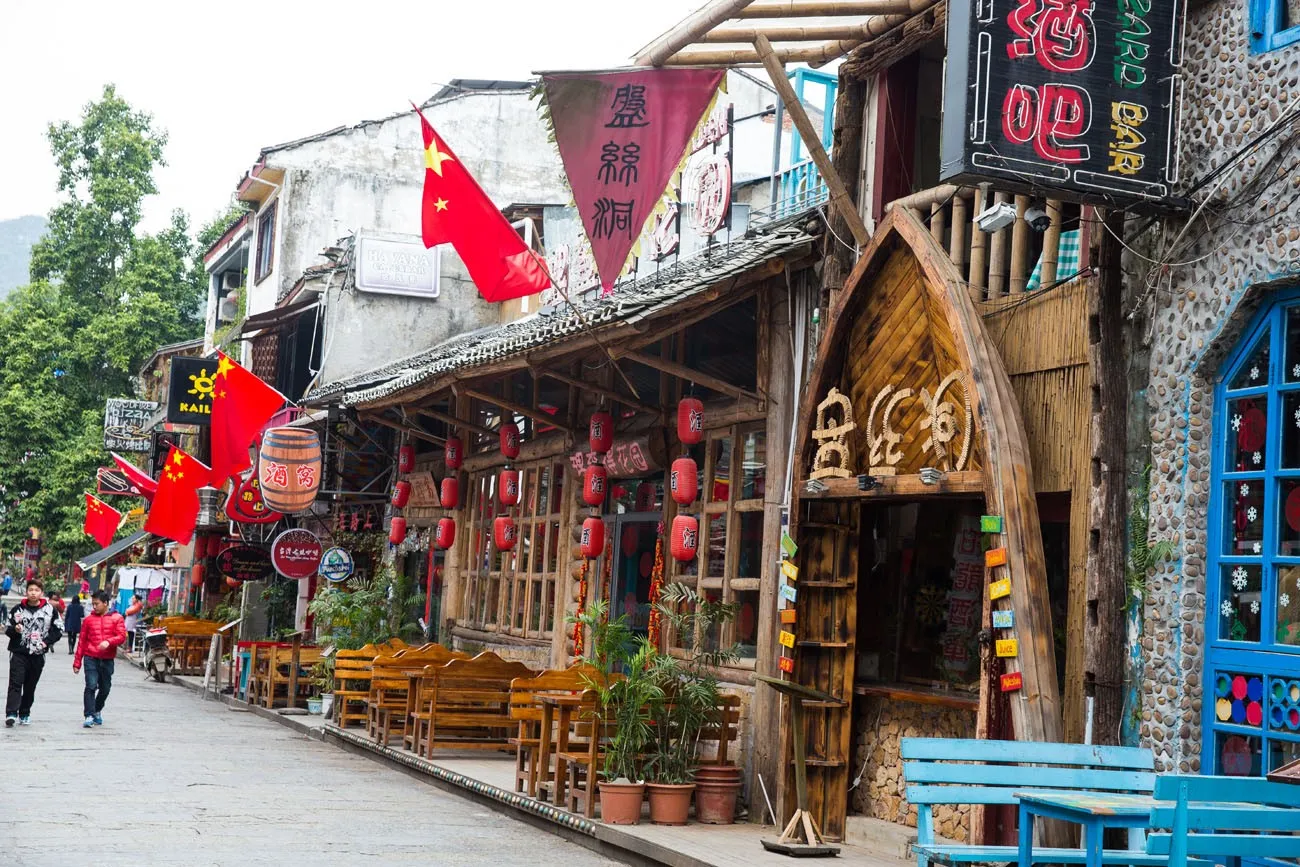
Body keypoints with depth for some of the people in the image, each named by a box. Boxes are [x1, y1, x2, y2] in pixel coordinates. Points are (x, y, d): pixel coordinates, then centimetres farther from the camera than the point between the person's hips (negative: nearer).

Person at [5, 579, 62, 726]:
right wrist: (15, 630, -14)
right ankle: (11, 714, -17)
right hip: (18, 652, -1)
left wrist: (47, 642, -6)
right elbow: (7, 629, 8)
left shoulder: (49, 609, 1)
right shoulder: (18, 609, 2)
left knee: (30, 686, 8)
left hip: (38, 654, 1)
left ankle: (24, 714, 18)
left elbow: (59, 629, 6)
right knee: (15, 683, -11)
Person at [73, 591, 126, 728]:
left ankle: (97, 711, 34)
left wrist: (108, 642, -24)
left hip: (107, 660, 1)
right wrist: (77, 662, 7)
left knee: (105, 688, 11)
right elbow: (82, 641, 9)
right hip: (91, 659, -1)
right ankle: (89, 716, -12)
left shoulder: (117, 618, 3)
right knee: (91, 686, -13)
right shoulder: (89, 619, 7)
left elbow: (122, 637, -4)